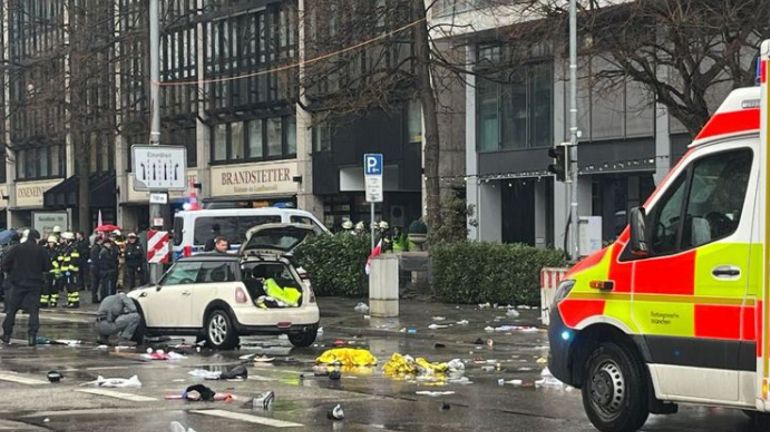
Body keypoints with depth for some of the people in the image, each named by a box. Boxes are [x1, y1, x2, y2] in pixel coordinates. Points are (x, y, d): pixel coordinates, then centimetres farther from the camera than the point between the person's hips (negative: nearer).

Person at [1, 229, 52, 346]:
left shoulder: (16, 249, -3)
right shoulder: (41, 250, -6)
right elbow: (48, 267, -3)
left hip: (18, 283, 1)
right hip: (35, 284, -1)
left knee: (12, 309, 12)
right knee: (33, 310, 1)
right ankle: (32, 335, -11)